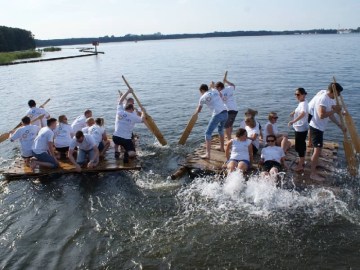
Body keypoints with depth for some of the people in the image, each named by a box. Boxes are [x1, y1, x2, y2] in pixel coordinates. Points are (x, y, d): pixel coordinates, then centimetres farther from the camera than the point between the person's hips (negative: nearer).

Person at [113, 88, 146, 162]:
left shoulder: (119, 112, 3)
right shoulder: (133, 117, -3)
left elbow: (120, 101, 19)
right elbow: (143, 120, 14)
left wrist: (128, 92, 24)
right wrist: (143, 113, 33)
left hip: (115, 137, 4)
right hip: (126, 139, -3)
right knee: (133, 154, 5)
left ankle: (117, 152, 23)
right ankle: (127, 154, -25)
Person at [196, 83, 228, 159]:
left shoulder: (203, 97, 4)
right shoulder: (214, 91, 17)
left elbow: (198, 110, 15)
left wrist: (197, 111, 39)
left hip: (217, 115, -7)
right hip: (225, 113, 7)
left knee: (208, 133, 0)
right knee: (220, 130, 31)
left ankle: (208, 154, -10)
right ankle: (222, 148, 44)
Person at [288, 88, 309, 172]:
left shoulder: (303, 103, -22)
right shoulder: (301, 103, 8)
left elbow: (303, 114, -42)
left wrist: (293, 121, -48)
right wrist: (294, 112, 15)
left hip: (301, 128, -10)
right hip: (299, 128, 10)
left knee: (299, 146, -5)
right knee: (301, 145, 21)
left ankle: (300, 165, 3)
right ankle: (302, 161, 36)